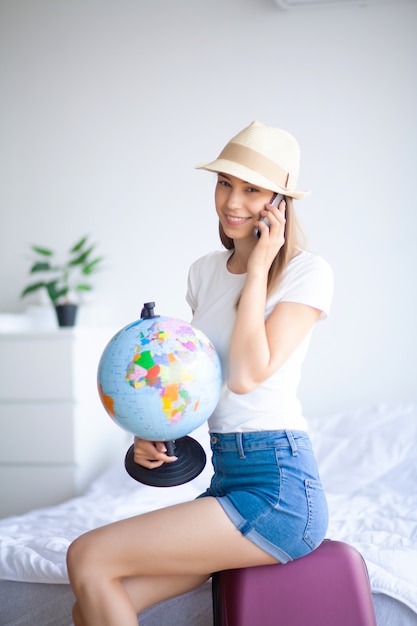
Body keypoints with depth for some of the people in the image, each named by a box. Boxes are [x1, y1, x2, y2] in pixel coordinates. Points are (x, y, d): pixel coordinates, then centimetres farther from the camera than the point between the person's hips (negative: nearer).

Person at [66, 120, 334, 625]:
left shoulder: (308, 272, -7)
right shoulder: (206, 271, 13)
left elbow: (247, 375, -19)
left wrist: (259, 266, -12)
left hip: (278, 488, -7)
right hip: (227, 480, 7)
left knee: (87, 557, -14)